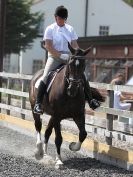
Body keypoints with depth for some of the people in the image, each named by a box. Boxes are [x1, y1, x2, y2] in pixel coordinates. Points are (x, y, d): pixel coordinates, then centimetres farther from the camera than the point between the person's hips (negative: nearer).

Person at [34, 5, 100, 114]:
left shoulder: (70, 29, 11)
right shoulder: (50, 29, 0)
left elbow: (75, 45, 9)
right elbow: (48, 46, -10)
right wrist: (61, 55, -20)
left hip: (68, 57, 3)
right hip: (54, 57, -3)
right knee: (45, 77, -22)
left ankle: (90, 99, -2)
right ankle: (38, 103, -21)